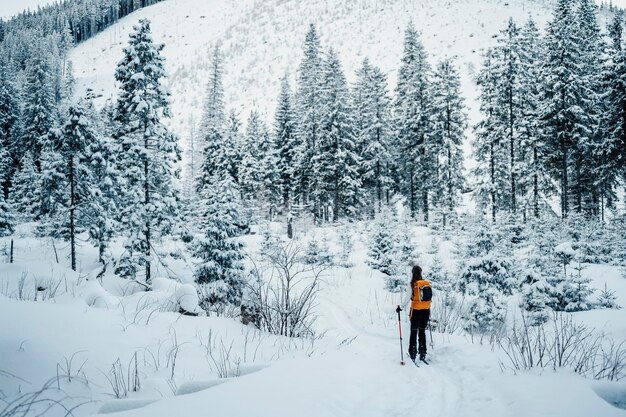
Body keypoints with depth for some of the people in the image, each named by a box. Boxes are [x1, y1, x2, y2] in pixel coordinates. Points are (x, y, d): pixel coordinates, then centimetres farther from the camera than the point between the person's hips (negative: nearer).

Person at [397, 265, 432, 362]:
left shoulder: (413, 284, -13)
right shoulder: (427, 283, 0)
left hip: (416, 311, -4)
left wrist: (401, 307, 0)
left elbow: (407, 298, -13)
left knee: (414, 332, 7)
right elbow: (430, 297, 8)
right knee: (422, 331, 16)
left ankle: (413, 354, 7)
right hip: (426, 311, 4)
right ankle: (422, 354, 17)